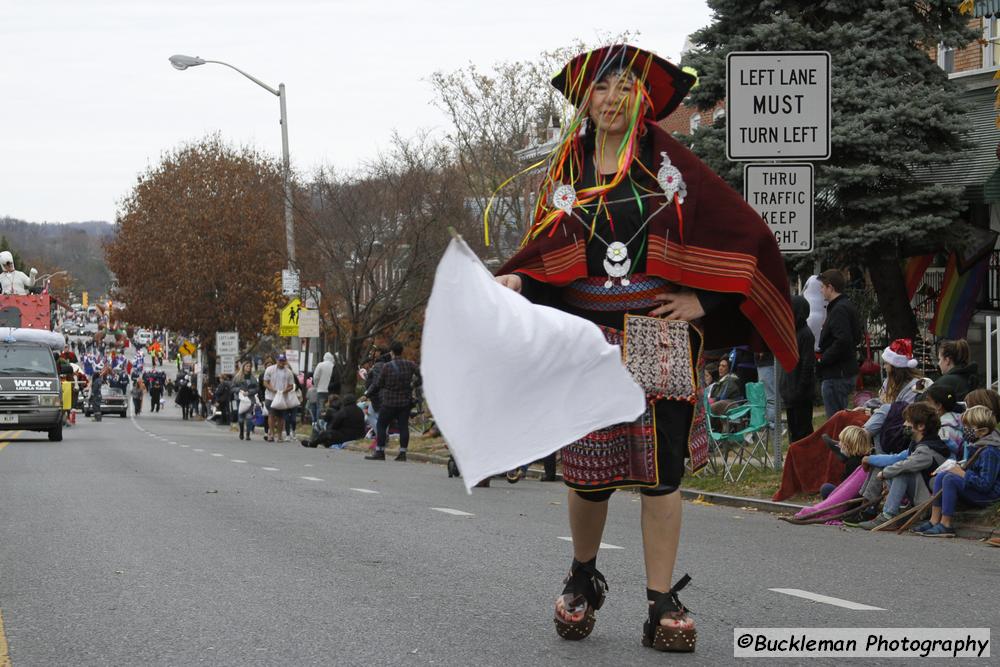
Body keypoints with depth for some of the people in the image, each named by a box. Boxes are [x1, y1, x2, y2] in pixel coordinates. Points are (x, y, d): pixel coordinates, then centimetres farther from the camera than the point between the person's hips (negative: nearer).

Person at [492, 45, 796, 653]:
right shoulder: (567, 172, 9)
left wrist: (702, 301, -6)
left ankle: (663, 605, 0)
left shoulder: (669, 163, 2)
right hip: (587, 336, 2)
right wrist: (514, 280, -14)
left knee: (661, 465, -5)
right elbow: (544, 251, 7)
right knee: (589, 468, 2)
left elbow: (744, 233, 1)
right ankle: (583, 580, 28)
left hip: (660, 335, -1)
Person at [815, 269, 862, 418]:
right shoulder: (848, 306, 16)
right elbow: (857, 337, 22)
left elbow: (843, 341, -26)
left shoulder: (839, 310, -16)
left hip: (836, 375, -11)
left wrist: (822, 360, -16)